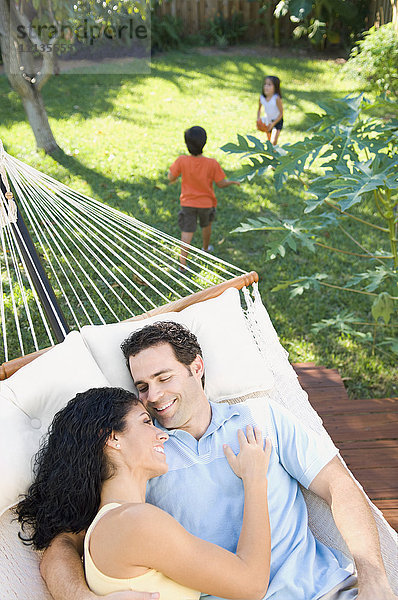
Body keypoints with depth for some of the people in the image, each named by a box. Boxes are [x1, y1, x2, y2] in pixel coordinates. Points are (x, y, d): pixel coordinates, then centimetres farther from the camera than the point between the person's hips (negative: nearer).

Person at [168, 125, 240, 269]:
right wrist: (232, 182, 9)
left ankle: (182, 262, -7)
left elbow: (171, 178, -10)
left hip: (187, 203, -1)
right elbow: (221, 184, -11)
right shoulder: (212, 163, -20)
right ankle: (206, 248, 50)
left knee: (187, 232, 2)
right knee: (206, 226, 27)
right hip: (206, 203, 1)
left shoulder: (182, 161, -20)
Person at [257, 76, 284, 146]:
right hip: (267, 121, 5)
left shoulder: (276, 98, -29)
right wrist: (258, 120, -13)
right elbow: (259, 110, 4)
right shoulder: (261, 97, -15)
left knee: (274, 141, -18)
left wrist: (273, 124, -27)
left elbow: (281, 113, -21)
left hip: (277, 121, -5)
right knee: (269, 141, 18)